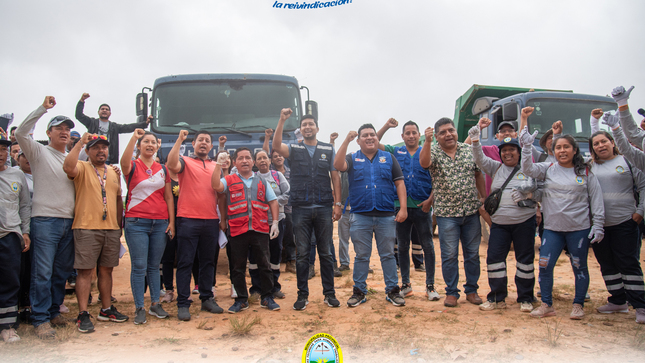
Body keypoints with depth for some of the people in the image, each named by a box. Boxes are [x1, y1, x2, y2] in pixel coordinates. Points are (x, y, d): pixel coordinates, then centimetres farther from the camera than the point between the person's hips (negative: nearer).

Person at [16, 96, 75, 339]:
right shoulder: (39, 152, 3)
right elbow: (20, 133, -13)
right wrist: (43, 108, -14)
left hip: (69, 222, 5)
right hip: (45, 221, -5)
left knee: (62, 271, 10)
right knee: (42, 272, -5)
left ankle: (54, 312, 23)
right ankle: (41, 319, 2)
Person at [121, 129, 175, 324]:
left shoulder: (162, 169, 12)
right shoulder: (133, 166, 2)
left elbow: (168, 197, 12)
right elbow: (124, 162, -24)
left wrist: (171, 221, 4)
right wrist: (134, 137, -30)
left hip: (160, 223, 3)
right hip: (136, 222, -3)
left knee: (154, 266, 10)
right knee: (139, 267, -3)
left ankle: (155, 304, 18)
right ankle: (139, 308, 6)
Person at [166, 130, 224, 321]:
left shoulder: (216, 166, 17)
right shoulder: (185, 162, 4)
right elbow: (171, 164, -20)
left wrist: (224, 218, 12)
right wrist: (179, 140, -18)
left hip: (211, 221, 4)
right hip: (188, 220, -4)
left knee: (208, 261, 11)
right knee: (185, 262, -1)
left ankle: (207, 299, 21)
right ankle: (182, 304, 4)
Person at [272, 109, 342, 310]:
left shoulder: (328, 150, 10)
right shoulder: (294, 149, 8)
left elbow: (335, 178, 8)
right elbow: (276, 146, -14)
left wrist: (337, 203, 0)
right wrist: (282, 120, -21)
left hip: (324, 208, 1)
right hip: (301, 208, 0)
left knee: (326, 252, 6)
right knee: (302, 253, 4)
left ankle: (329, 293, 16)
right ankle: (303, 295, 13)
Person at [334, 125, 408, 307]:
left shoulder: (388, 158, 10)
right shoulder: (352, 158, 8)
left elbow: (399, 183, 6)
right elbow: (338, 165, -14)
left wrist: (403, 208, -4)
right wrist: (346, 141, -18)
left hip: (386, 216, 1)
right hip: (360, 216, 0)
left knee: (388, 255, 7)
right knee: (361, 256, 7)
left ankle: (392, 290, 17)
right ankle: (359, 291, 17)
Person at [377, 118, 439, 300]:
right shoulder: (395, 152, 10)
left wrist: (430, 200, -11)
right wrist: (386, 126, -2)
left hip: (422, 206, -2)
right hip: (401, 205, 2)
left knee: (428, 246, 0)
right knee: (402, 246, 8)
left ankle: (430, 285, 8)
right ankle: (405, 284, 20)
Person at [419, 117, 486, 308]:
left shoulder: (469, 150, 5)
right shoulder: (433, 152, -4)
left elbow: (478, 175, 13)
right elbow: (424, 163, -27)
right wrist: (427, 142, -40)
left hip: (471, 211, 3)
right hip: (447, 213, -3)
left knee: (472, 253, 10)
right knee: (449, 255, 3)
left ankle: (471, 290, 25)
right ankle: (451, 292, 16)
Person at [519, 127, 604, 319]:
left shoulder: (586, 172, 2)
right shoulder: (548, 169, 6)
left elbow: (596, 200, 4)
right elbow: (528, 169, -9)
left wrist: (598, 225, 0)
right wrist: (526, 147, -20)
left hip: (579, 228, -1)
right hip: (552, 228, 1)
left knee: (579, 267, 7)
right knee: (544, 266, -2)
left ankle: (578, 305, 23)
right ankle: (546, 304, 12)